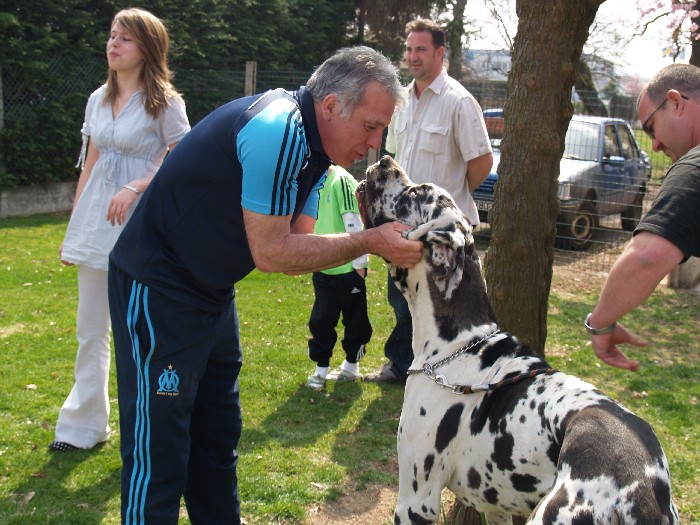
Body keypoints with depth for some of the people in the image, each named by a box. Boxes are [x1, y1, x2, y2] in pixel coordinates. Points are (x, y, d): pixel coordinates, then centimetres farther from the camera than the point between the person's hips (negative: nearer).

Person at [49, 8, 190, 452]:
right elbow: (90, 165, 15)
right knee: (90, 329, 11)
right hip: (96, 222, 6)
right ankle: (84, 426, 24)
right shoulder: (99, 99, 12)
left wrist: (134, 188, -23)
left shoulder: (164, 102, -6)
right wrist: (74, 228, 14)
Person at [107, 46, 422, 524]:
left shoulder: (313, 145, 4)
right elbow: (271, 252, -25)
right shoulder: (278, 130, -26)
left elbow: (298, 242, 1)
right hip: (159, 290, -10)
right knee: (159, 453, -4)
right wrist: (369, 241, -21)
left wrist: (381, 240, -11)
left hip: (212, 294, 10)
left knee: (220, 438, 17)